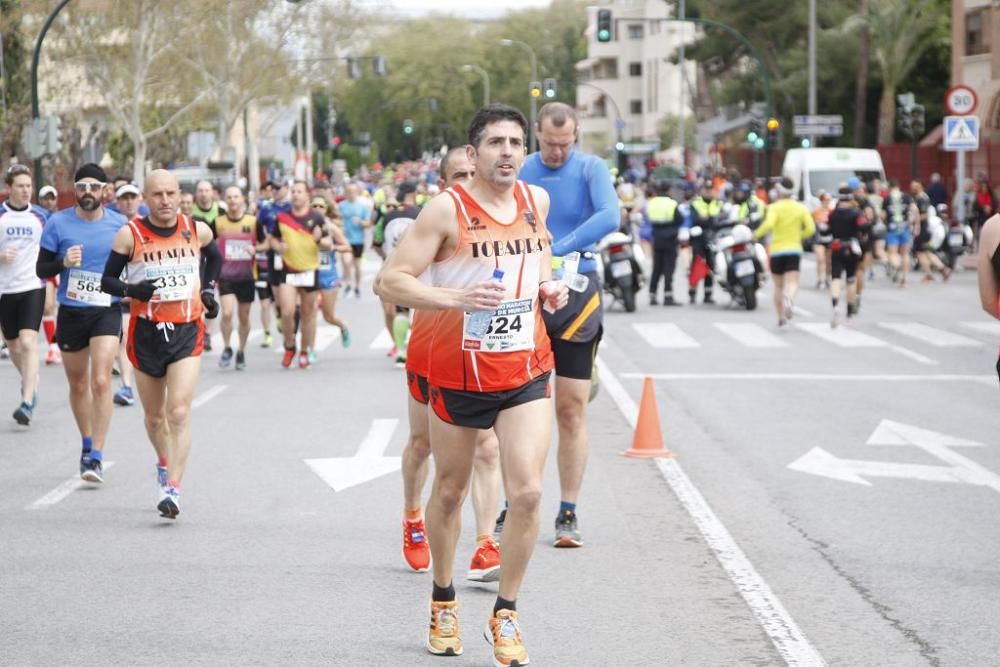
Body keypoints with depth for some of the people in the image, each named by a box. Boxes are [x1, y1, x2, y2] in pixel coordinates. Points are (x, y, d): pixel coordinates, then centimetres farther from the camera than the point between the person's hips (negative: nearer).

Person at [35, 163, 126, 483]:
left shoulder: (119, 225, -2)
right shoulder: (58, 223, -3)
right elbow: (41, 268, 0)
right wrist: (63, 262, -19)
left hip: (107, 311, -2)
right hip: (70, 312, 2)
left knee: (100, 381, -15)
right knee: (78, 384, 13)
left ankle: (96, 457, -12)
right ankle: (87, 444, 35)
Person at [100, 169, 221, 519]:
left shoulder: (197, 230, 1)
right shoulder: (130, 234, -6)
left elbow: (215, 257, 23)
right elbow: (107, 280, -2)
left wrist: (207, 290, 10)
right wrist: (131, 290, -20)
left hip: (187, 332, -1)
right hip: (146, 332, 1)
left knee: (179, 412, -15)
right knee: (154, 416, 14)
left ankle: (173, 489, -15)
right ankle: (164, 463, 43)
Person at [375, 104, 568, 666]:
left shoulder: (537, 200, 2)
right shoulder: (448, 209, -13)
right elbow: (391, 281, -16)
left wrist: (548, 284, 5)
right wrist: (454, 297, -30)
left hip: (526, 371, 2)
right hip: (459, 373, -2)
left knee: (527, 492, -11)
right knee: (451, 491, 13)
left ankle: (506, 614, 5)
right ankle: (444, 599, 36)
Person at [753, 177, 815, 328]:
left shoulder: (775, 207, -4)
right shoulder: (801, 208, 6)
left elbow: (769, 224, -21)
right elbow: (811, 228, -2)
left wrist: (757, 234, -5)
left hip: (777, 249, -1)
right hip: (794, 249, 1)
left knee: (778, 286, 13)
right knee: (792, 283, -9)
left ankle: (781, 317, 13)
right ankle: (789, 299, -43)